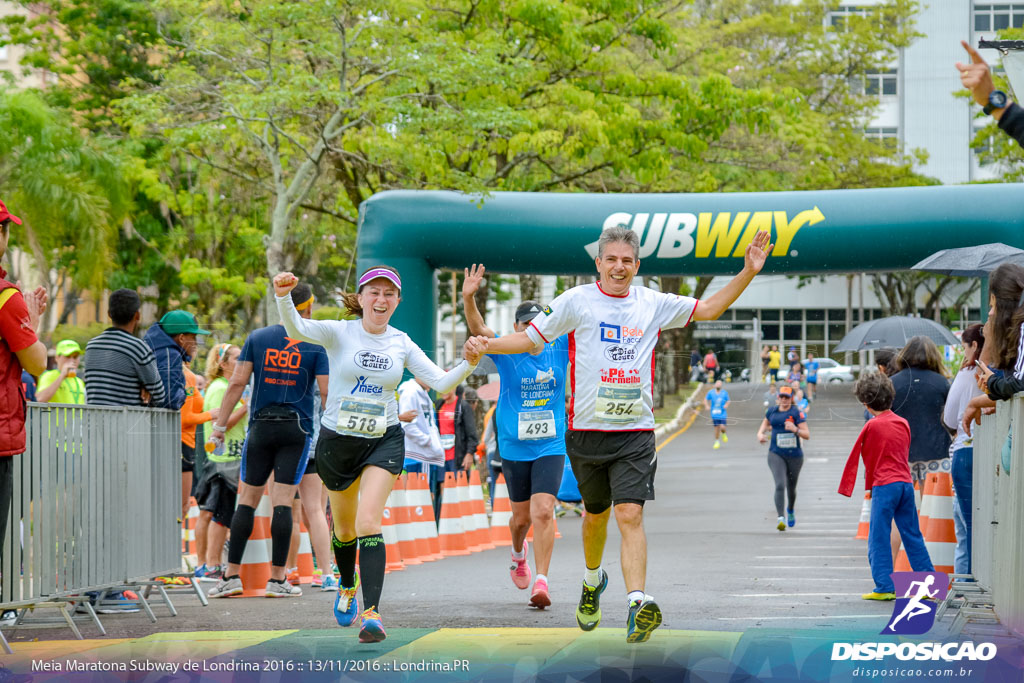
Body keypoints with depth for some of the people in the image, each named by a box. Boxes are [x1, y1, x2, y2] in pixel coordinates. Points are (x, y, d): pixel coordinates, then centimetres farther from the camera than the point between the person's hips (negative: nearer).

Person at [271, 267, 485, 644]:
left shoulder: (401, 344, 0)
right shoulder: (339, 333, -8)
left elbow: (442, 383, -1)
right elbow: (296, 329, -27)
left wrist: (468, 363, -21)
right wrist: (284, 297, -47)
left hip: (384, 442, 0)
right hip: (337, 440, 0)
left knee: (368, 522, -19)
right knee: (345, 528, 16)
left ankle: (371, 612, -25)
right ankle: (348, 587, 47)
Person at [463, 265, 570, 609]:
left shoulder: (559, 350, 1)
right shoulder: (506, 354, -4)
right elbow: (478, 328, -18)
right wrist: (468, 298, -36)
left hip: (551, 446, 0)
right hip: (514, 448, 0)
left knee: (543, 511, -16)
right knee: (522, 516, 13)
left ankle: (541, 582, -16)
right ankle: (518, 554, 46)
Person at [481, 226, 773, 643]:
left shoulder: (653, 304, 7)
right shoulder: (576, 301, 0)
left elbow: (710, 308, 16)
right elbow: (531, 338, 5)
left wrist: (748, 272, 5)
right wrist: (485, 344, -10)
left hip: (635, 432, 0)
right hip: (587, 431, 0)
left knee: (630, 516, -15)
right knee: (596, 514, 15)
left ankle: (637, 605, -25)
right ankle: (593, 581, 44)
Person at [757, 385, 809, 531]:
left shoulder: (796, 413, -8)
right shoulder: (772, 411, 4)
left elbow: (807, 435, -11)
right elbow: (765, 423, 25)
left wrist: (795, 429, -30)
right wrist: (760, 433, 4)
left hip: (794, 455, -1)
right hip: (776, 454, 1)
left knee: (791, 487, 16)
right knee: (780, 485, -19)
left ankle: (791, 510, 47)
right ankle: (780, 518, -26)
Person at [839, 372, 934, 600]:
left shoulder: (872, 426, -6)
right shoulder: (903, 423, 11)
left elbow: (857, 457, 4)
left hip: (884, 486, -6)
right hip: (906, 483, 6)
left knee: (878, 539, 0)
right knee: (912, 536, 12)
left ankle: (885, 588, -4)